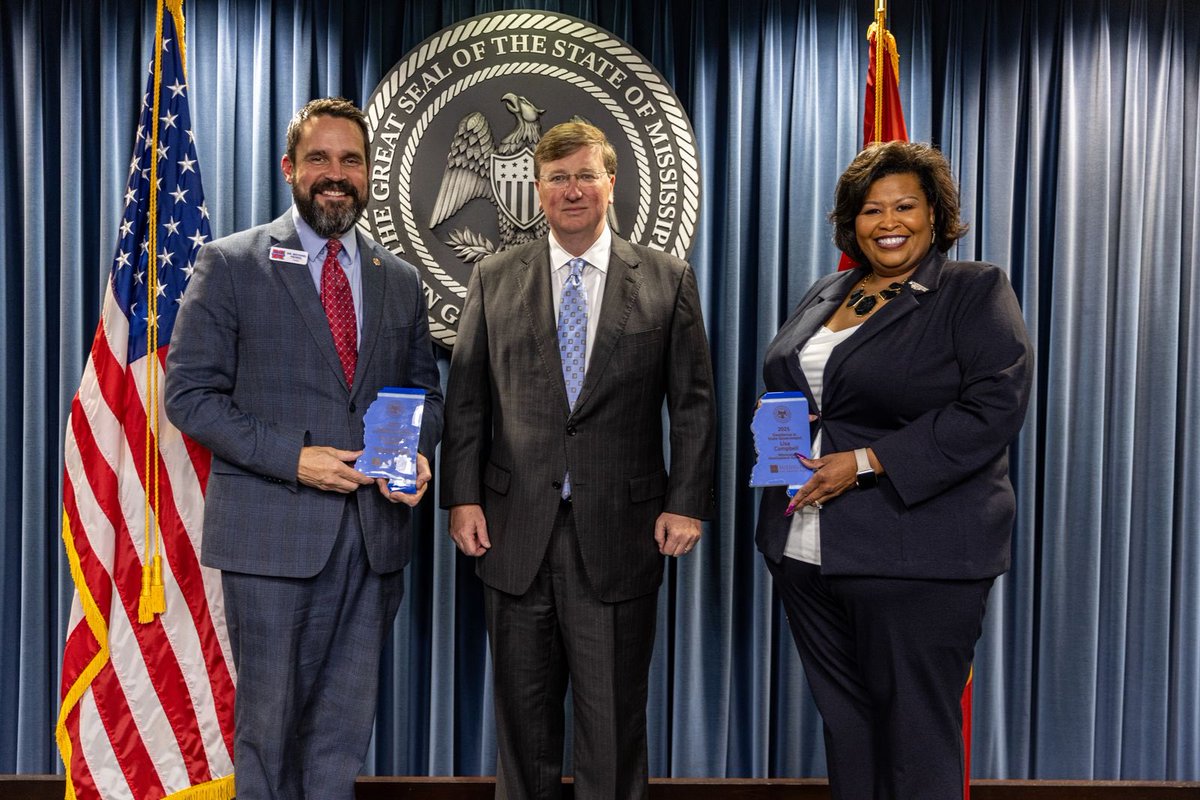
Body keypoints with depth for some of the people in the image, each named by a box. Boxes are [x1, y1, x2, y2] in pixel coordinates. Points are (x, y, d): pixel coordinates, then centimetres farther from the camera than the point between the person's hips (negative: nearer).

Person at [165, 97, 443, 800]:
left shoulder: (402, 280, 11)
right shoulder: (231, 264, -1)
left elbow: (426, 390, 17)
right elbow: (190, 394, -5)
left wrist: (420, 454, -5)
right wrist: (293, 458, -16)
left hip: (376, 530, 4)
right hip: (273, 531, -3)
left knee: (346, 721, 12)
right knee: (269, 716, 10)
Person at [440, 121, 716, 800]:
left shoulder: (668, 280, 3)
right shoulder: (494, 279, 7)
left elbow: (693, 403, 2)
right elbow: (466, 399, 6)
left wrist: (688, 502, -5)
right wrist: (462, 496, -1)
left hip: (619, 533, -1)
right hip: (517, 530, 2)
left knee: (614, 714, 9)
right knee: (523, 712, 14)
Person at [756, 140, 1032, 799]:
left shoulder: (976, 292, -3)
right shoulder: (825, 294, 15)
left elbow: (992, 407, -14)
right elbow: (785, 388, 25)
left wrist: (866, 463, -18)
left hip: (915, 559, -6)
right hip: (805, 550, 6)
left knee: (915, 741, 4)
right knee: (843, 721, 15)